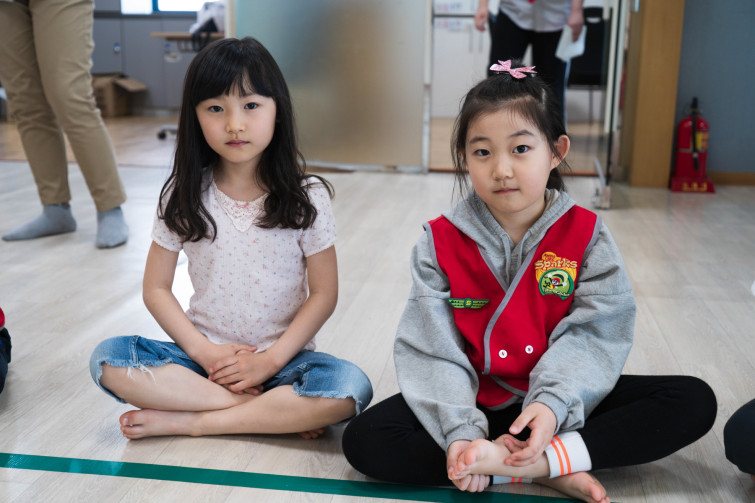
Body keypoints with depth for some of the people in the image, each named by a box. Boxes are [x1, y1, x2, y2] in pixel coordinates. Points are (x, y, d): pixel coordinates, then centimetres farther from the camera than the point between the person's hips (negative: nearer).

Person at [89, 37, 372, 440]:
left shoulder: (306, 198, -5)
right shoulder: (183, 196, 0)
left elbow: (323, 294, -5)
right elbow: (156, 288, 2)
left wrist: (271, 360, -15)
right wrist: (202, 350, -12)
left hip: (281, 357, -1)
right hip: (205, 355, 2)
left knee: (350, 388, -31)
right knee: (108, 359, -24)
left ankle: (185, 421, -19)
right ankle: (277, 412, -20)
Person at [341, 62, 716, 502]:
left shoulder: (585, 234, -5)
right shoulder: (441, 242, -7)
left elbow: (590, 333, -15)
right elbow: (432, 350, -14)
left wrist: (551, 403, -32)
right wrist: (461, 432, -28)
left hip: (562, 402, 1)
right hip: (477, 400, 0)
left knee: (695, 401, -17)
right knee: (364, 439, -24)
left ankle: (536, 459, -27)